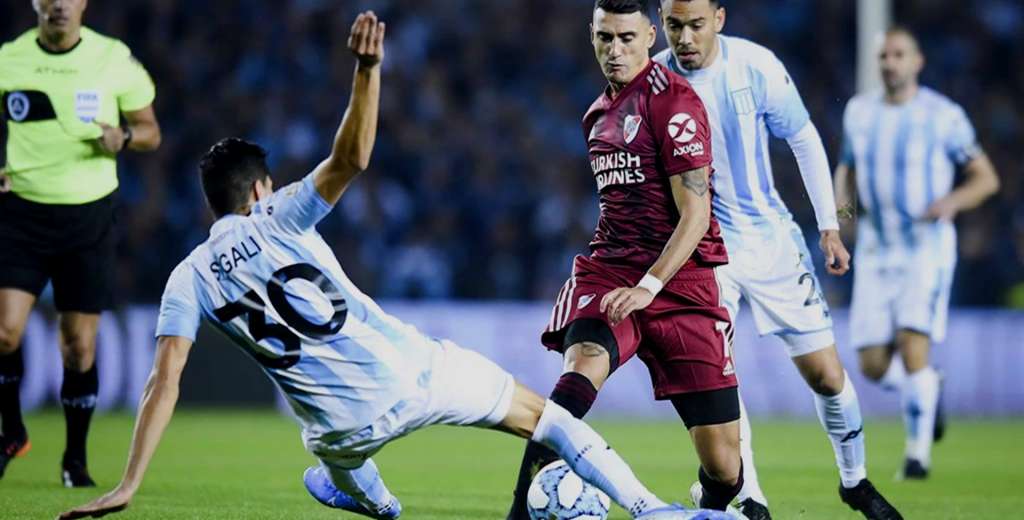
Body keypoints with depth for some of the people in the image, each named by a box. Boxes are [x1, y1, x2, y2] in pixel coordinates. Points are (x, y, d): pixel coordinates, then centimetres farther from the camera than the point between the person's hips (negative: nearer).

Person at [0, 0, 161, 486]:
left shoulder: (115, 59, -2)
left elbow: (150, 131, 7)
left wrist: (123, 136, -15)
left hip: (88, 214, 0)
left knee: (79, 344, 1)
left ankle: (75, 456, 17)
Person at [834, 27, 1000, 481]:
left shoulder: (944, 115, -7)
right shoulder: (859, 111, 6)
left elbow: (987, 178, 0)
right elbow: (846, 167, 21)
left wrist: (953, 201, -20)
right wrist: (842, 201, -1)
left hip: (928, 247, -4)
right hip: (876, 251, 4)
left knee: (912, 348, -20)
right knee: (874, 367, 0)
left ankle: (919, 451, -5)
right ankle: (927, 388, 34)